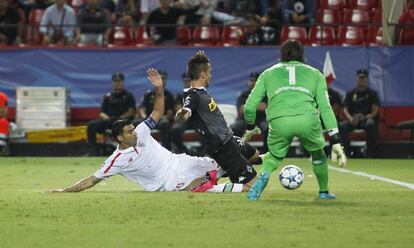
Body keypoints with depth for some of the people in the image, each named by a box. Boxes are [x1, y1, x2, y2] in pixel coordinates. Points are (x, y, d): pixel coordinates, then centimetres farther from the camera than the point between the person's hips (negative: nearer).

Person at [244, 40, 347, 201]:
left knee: (275, 155, 25)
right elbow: (325, 107, 18)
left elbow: (250, 106, 23)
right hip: (307, 118, 0)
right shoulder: (314, 73, 28)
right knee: (317, 153, 29)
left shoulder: (269, 73, 29)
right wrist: (336, 140, 14)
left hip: (278, 121, 0)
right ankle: (324, 192, 36)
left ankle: (264, 174, -6)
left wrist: (250, 126, 43)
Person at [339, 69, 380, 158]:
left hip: (367, 119, -2)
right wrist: (351, 119, -15)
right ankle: (346, 153, -25)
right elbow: (345, 109, 7)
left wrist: (365, 117, -20)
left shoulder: (372, 93, 10)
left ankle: (370, 154, -32)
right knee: (342, 126, -30)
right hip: (353, 121, 2)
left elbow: (375, 111, 0)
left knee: (370, 124, -38)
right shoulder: (350, 94, 16)